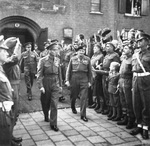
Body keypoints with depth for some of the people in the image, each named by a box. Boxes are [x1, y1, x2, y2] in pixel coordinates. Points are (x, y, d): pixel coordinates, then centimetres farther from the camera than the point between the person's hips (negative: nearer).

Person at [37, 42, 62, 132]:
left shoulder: (57, 60, 3)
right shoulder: (43, 60, -7)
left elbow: (59, 73, 9)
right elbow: (39, 74, -8)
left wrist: (60, 85, 9)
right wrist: (41, 86, -14)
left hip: (55, 83, 2)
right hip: (46, 83, -2)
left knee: (54, 104, -4)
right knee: (45, 103, 15)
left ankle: (53, 124, 4)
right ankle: (46, 116, 43)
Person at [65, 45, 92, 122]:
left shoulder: (87, 59, 4)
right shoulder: (73, 59, 5)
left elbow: (89, 71, 6)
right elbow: (68, 70, 6)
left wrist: (89, 81, 4)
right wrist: (67, 80, 0)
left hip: (84, 79, 0)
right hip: (74, 78, 1)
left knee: (84, 97, -5)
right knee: (74, 95, 14)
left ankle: (83, 115, 2)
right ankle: (73, 107, 45)